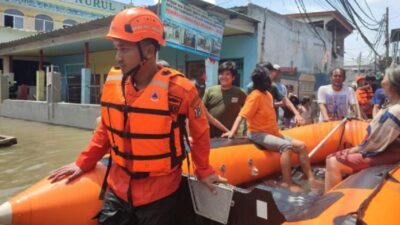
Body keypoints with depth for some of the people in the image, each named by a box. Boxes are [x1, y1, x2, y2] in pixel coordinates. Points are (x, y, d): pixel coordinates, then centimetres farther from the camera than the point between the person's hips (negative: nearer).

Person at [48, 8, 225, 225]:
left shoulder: (178, 88, -20)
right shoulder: (112, 81, -5)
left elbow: (200, 133, -3)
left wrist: (203, 170, 4)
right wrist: (83, 163, 9)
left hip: (159, 192, -4)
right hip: (119, 186, 4)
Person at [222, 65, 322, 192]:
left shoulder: (268, 94, 11)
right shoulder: (255, 96, -15)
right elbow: (242, 115, -23)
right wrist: (233, 132, -34)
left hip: (273, 133, 9)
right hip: (258, 134, -9)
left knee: (301, 146, 0)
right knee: (286, 146, -31)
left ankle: (310, 179, 5)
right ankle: (287, 182, -23)